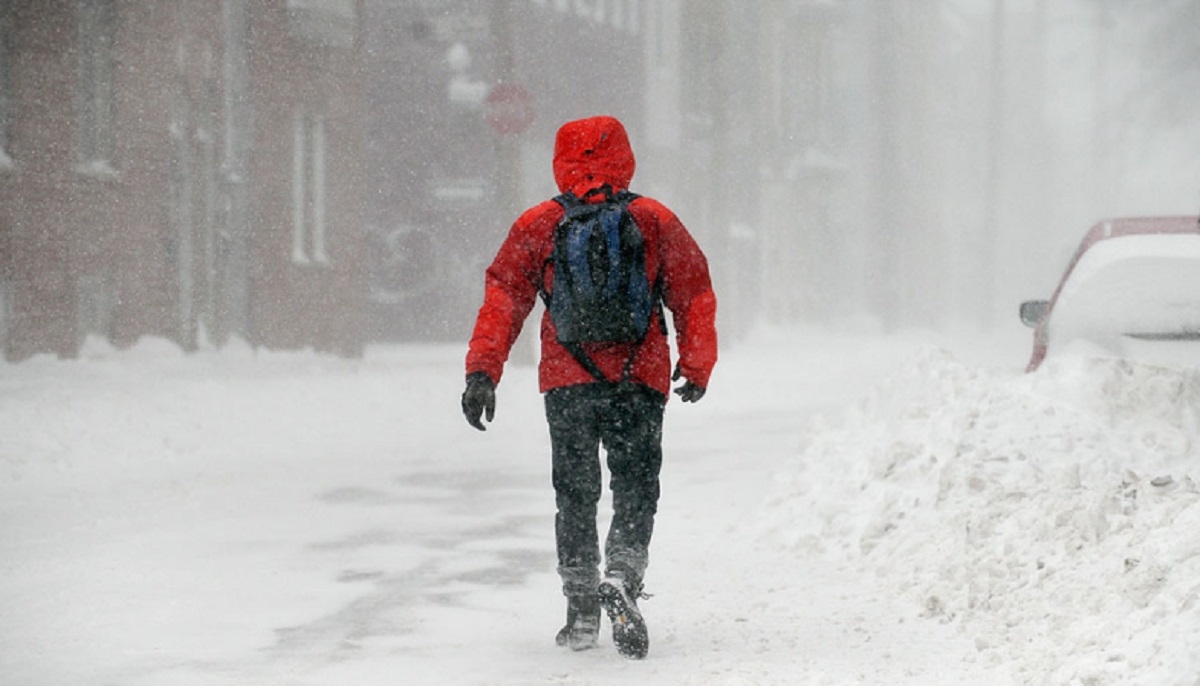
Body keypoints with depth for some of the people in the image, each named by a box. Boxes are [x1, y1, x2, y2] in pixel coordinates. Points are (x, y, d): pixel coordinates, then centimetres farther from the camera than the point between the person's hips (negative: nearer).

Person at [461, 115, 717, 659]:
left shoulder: (538, 225, 4)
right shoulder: (656, 221, 4)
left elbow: (502, 297, -2)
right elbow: (695, 295, 9)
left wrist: (482, 371, -3)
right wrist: (697, 366, 20)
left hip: (568, 381, 1)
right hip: (640, 379, 0)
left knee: (575, 495, 10)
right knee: (635, 488, 4)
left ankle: (582, 610, 6)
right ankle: (622, 578, -21)